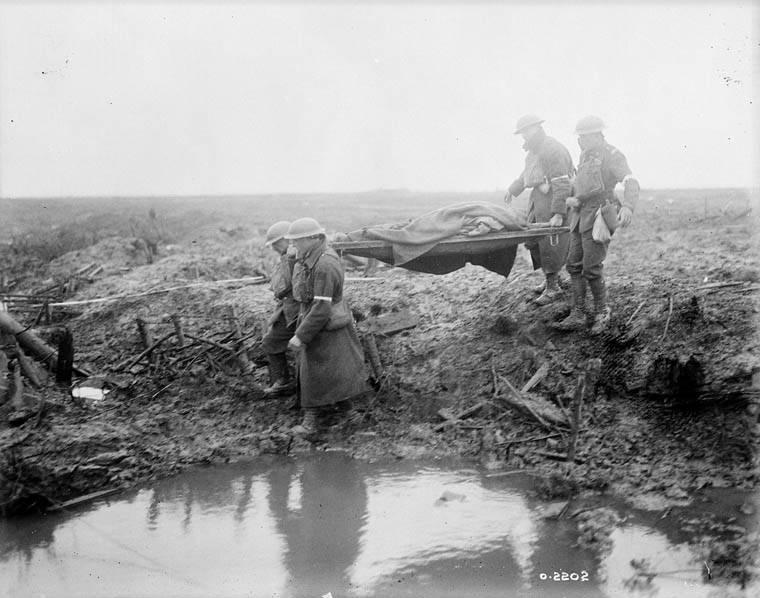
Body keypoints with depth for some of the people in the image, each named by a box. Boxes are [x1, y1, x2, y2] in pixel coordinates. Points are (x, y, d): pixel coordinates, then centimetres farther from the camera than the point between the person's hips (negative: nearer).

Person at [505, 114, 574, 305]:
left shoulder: (553, 149, -16)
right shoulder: (533, 150, 15)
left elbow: (561, 183, -22)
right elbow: (526, 174, 34)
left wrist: (558, 213, -28)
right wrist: (513, 190, 43)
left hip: (552, 199, -10)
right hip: (537, 198, 10)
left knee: (549, 243, -7)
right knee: (533, 240, 11)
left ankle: (553, 288, 1)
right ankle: (551, 278, 25)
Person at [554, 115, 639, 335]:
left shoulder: (612, 156, -9)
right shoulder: (585, 155, 17)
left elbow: (630, 182, -21)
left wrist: (628, 206, -38)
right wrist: (571, 199, 8)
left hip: (598, 215, -8)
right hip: (580, 216, 9)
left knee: (591, 268, -9)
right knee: (574, 265, 6)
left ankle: (602, 313, 9)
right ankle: (577, 316, 11)